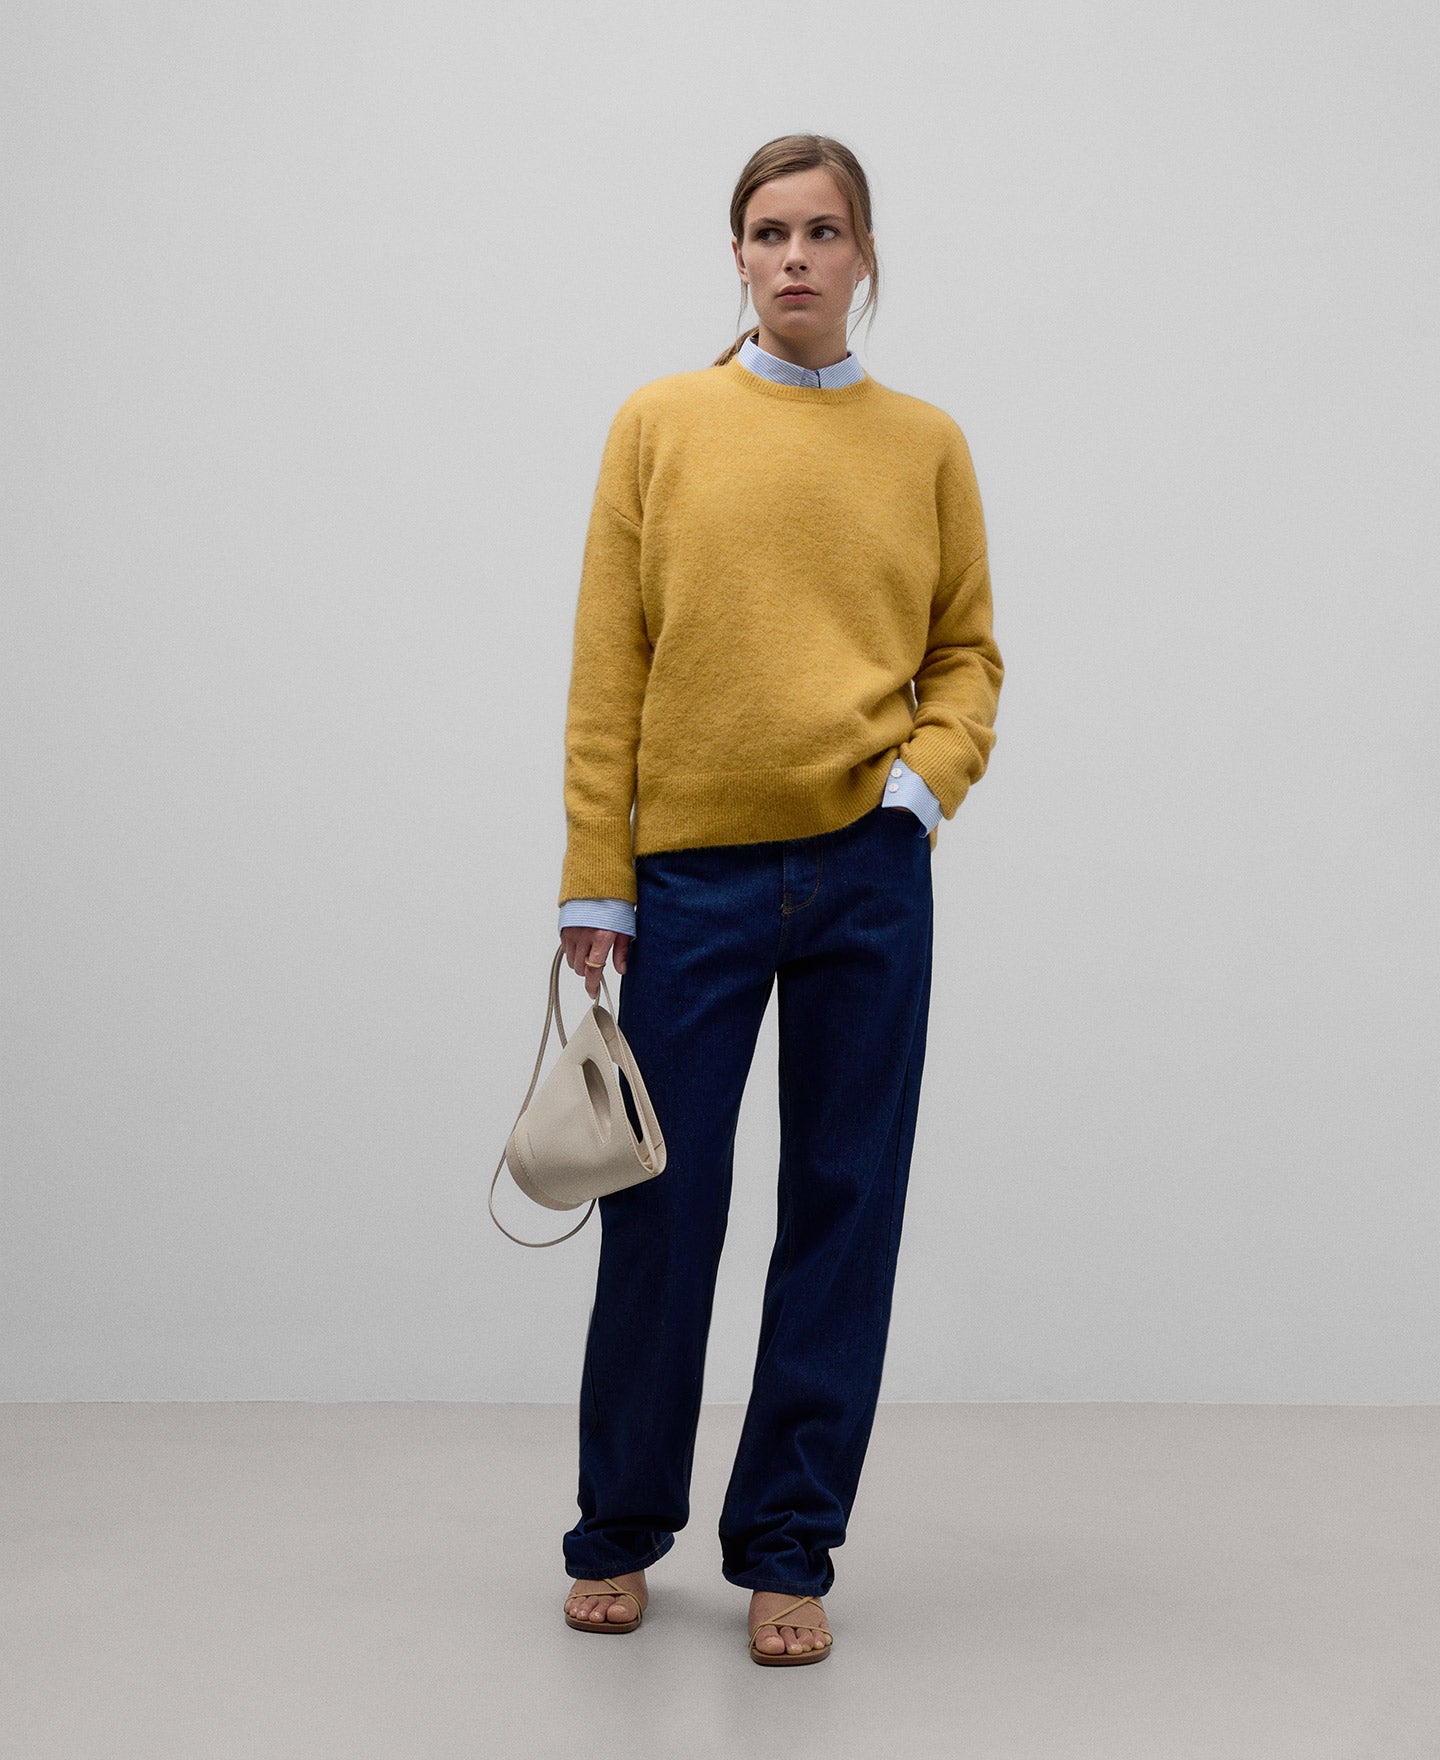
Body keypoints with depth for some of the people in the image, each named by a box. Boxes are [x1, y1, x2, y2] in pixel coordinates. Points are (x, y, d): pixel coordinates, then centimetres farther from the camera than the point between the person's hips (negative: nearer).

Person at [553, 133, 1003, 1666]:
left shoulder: (925, 443, 7)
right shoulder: (660, 423, 4)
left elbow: (967, 652, 12)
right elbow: (607, 667, 1)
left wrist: (928, 781, -8)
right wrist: (595, 883, -3)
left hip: (867, 877, 1)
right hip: (694, 877, -1)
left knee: (843, 1211, 5)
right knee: (660, 1209, 6)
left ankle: (788, 1546, 20)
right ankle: (620, 1530, 26)